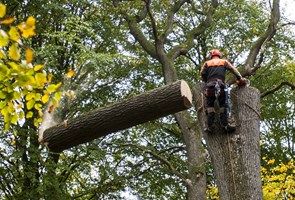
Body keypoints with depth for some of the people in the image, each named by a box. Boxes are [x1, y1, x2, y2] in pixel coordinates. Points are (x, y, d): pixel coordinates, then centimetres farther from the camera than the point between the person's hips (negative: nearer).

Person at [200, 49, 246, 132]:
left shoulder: (207, 63, 18)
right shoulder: (224, 62, 19)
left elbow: (202, 73, 5)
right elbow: (233, 69, 5)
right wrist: (240, 79, -1)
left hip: (210, 86, 0)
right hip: (221, 86, 0)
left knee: (210, 105, 7)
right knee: (223, 105, 7)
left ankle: (210, 126, -4)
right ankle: (225, 124, -6)